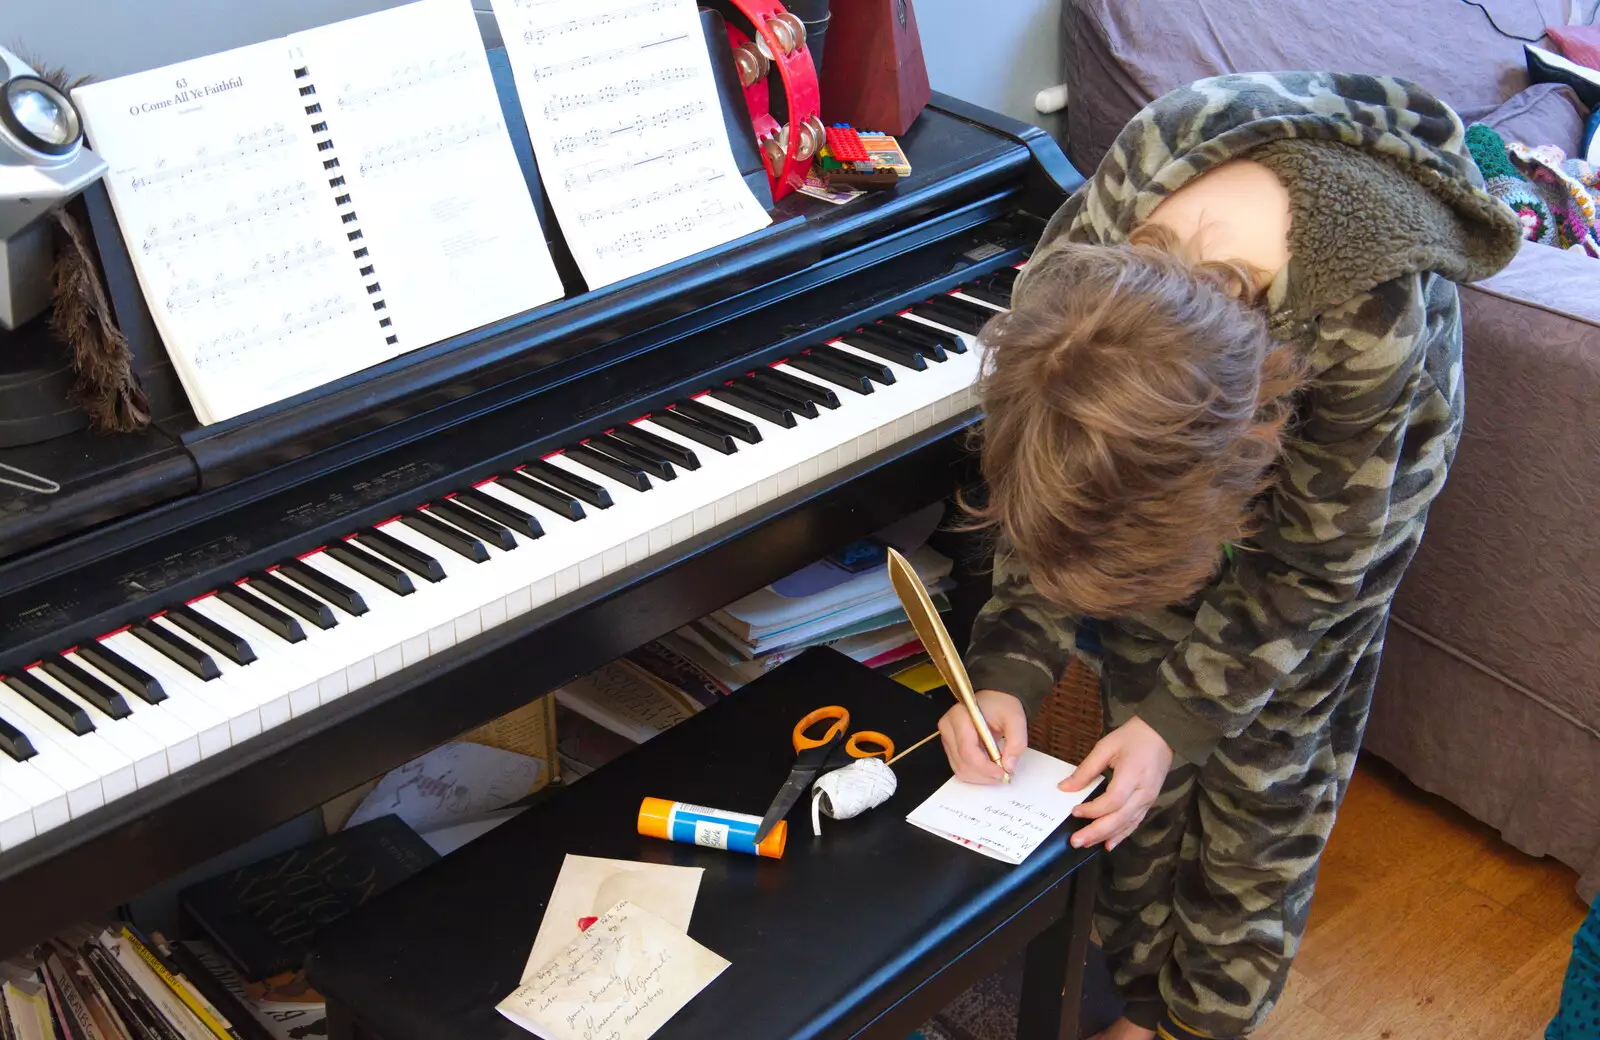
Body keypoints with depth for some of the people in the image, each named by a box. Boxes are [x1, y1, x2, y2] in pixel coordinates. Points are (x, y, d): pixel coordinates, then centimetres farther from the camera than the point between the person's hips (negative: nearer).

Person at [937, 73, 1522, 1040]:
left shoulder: (1373, 318, -45)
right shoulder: (1078, 263, -35)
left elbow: (1311, 563, -26)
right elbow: (1047, 491, -16)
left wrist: (1182, 718, -27)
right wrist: (1009, 670, -26)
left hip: (1364, 453, -3)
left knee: (1266, 749, 1)